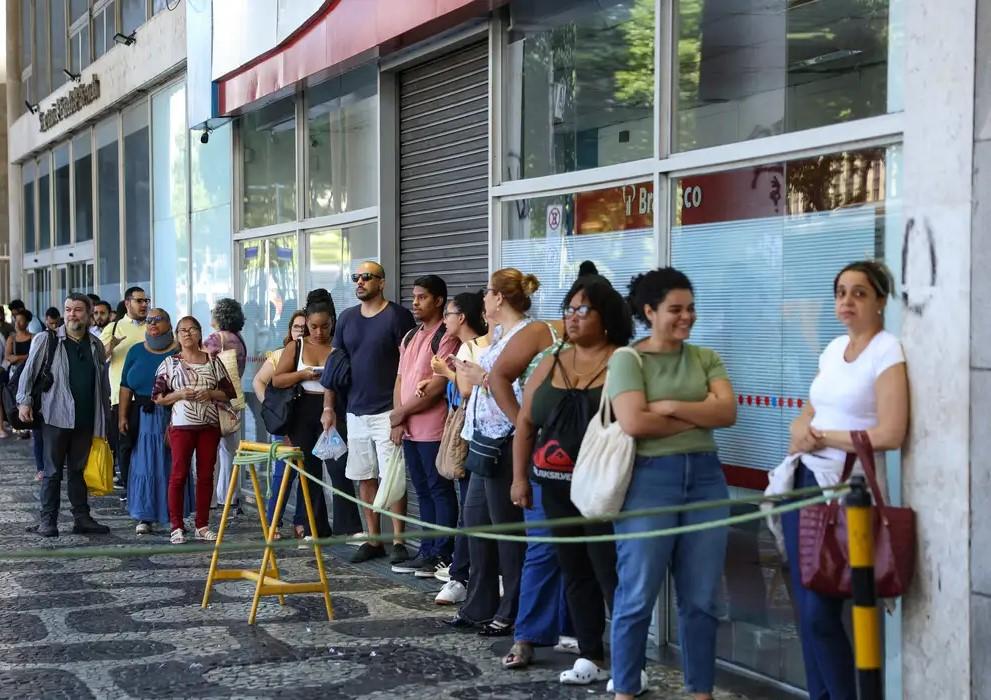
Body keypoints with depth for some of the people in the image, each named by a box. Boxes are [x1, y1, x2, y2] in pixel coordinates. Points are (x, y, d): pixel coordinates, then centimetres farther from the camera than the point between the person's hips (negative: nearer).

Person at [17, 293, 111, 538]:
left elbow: (102, 383, 16)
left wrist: (105, 415, 14)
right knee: (53, 471, 2)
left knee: (79, 470, 10)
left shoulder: (95, 345, 11)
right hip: (56, 417, -3)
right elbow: (29, 372, 0)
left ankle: (82, 518, 15)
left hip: (85, 420, 4)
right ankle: (48, 520, 7)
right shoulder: (46, 340, -1)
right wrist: (24, 401, -8)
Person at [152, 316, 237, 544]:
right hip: (181, 425, -2)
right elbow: (157, 397, 3)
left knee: (206, 475, 5)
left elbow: (229, 393, 10)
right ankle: (177, 527, 2)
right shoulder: (170, 363, 5)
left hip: (210, 425, 2)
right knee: (179, 474, -4)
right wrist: (180, 394, -12)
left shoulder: (213, 362, 10)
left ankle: (202, 525, 13)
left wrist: (210, 393, -8)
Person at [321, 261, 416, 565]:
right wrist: (328, 407, 9)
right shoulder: (347, 318, 11)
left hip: (387, 412, -6)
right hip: (355, 411, 6)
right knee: (364, 478, 9)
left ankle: (398, 541, 1)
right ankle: (373, 540, 17)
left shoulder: (398, 316, -6)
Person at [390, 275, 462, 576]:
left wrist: (402, 412, -10)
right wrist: (398, 417, 2)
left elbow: (438, 385, -16)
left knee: (440, 490, -2)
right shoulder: (410, 337, 17)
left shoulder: (446, 336, -10)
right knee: (423, 492, 13)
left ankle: (443, 555, 3)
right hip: (410, 429, 8)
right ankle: (427, 552, 19)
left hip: (433, 429, -8)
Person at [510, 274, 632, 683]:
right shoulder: (551, 363, 11)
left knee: (612, 573, -5)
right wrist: (520, 477, 9)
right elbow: (526, 423, 13)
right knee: (575, 572, 12)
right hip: (557, 488, 6)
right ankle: (591, 657, 21)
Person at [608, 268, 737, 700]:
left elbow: (728, 412, -1)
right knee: (638, 595, 1)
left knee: (701, 598, 8)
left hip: (706, 476, 4)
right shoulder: (627, 360, -2)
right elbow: (634, 423, -15)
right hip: (649, 478, -4)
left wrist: (672, 407, -12)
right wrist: (700, 416, -5)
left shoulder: (705, 358, 13)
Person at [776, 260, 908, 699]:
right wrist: (800, 434, -4)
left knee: (820, 612, -7)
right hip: (804, 480, 8)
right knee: (805, 607, 10)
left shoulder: (888, 352, -11)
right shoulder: (833, 349, 13)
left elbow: (891, 434, -20)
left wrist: (822, 436, -10)